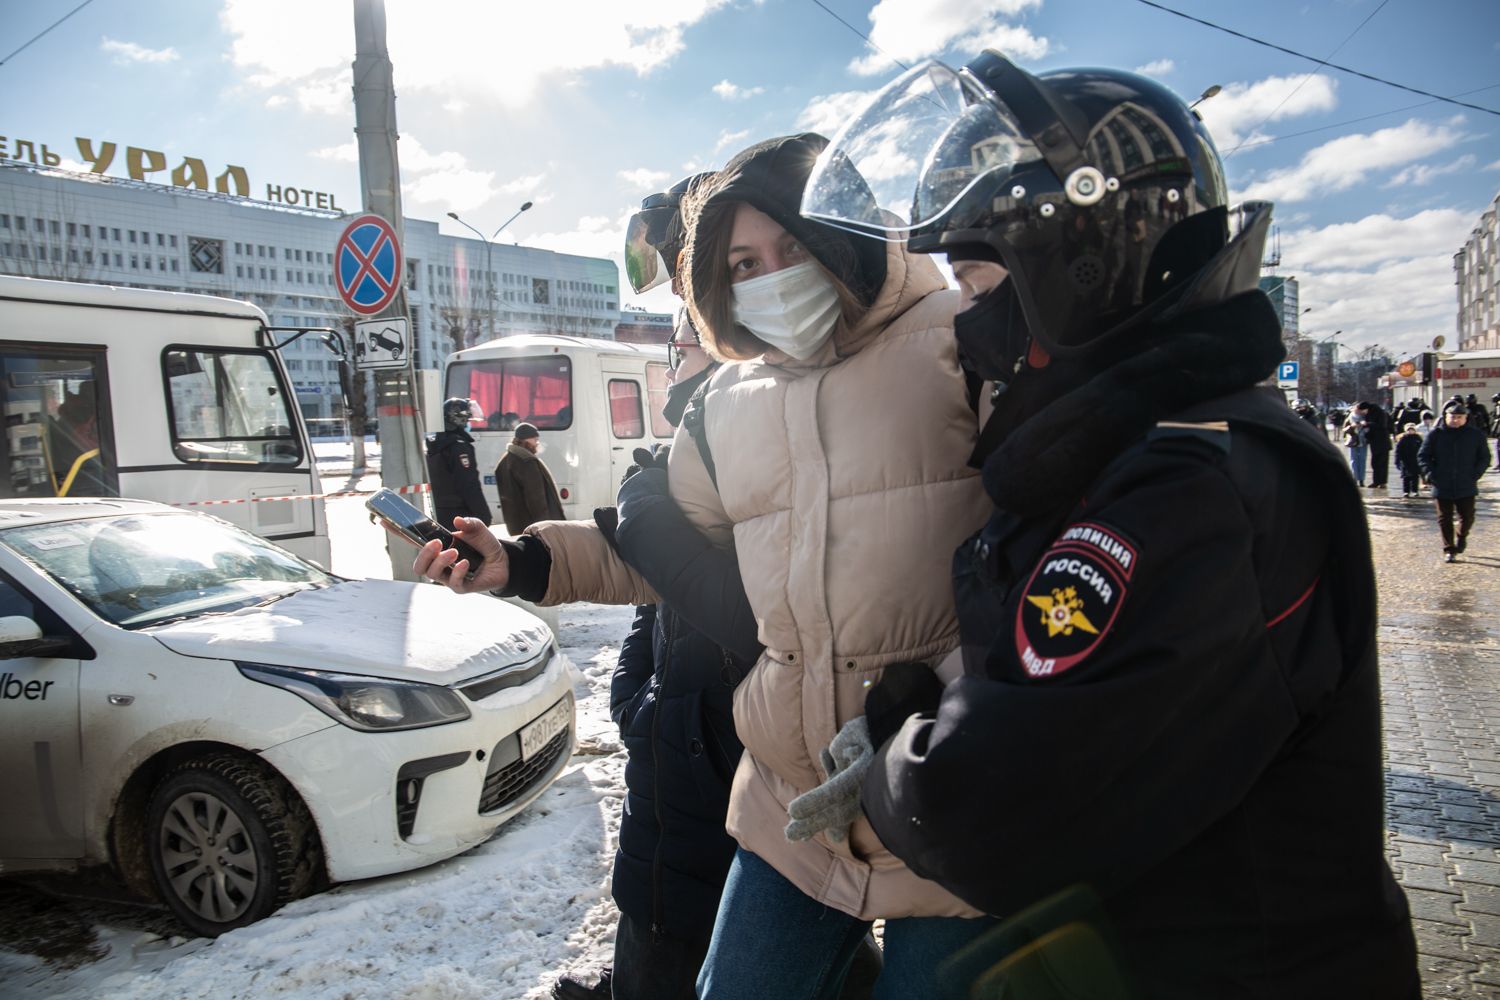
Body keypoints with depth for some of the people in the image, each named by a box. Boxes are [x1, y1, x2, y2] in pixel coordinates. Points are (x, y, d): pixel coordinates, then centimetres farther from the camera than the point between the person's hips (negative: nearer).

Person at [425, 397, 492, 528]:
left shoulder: (434, 445, 14)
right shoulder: (459, 446, -15)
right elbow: (470, 486, -20)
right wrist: (483, 514, -17)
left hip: (440, 513, 9)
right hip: (461, 514, -9)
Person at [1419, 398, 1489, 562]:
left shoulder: (1475, 435, 1)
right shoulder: (1436, 434, -1)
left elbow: (1485, 457, 9)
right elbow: (1423, 455, 4)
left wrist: (1476, 474, -4)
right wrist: (1430, 474, -8)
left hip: (1466, 487, 0)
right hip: (1442, 486, 0)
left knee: (1467, 517, 5)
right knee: (1444, 519, 4)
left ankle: (1461, 537, 36)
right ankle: (1449, 549, 14)